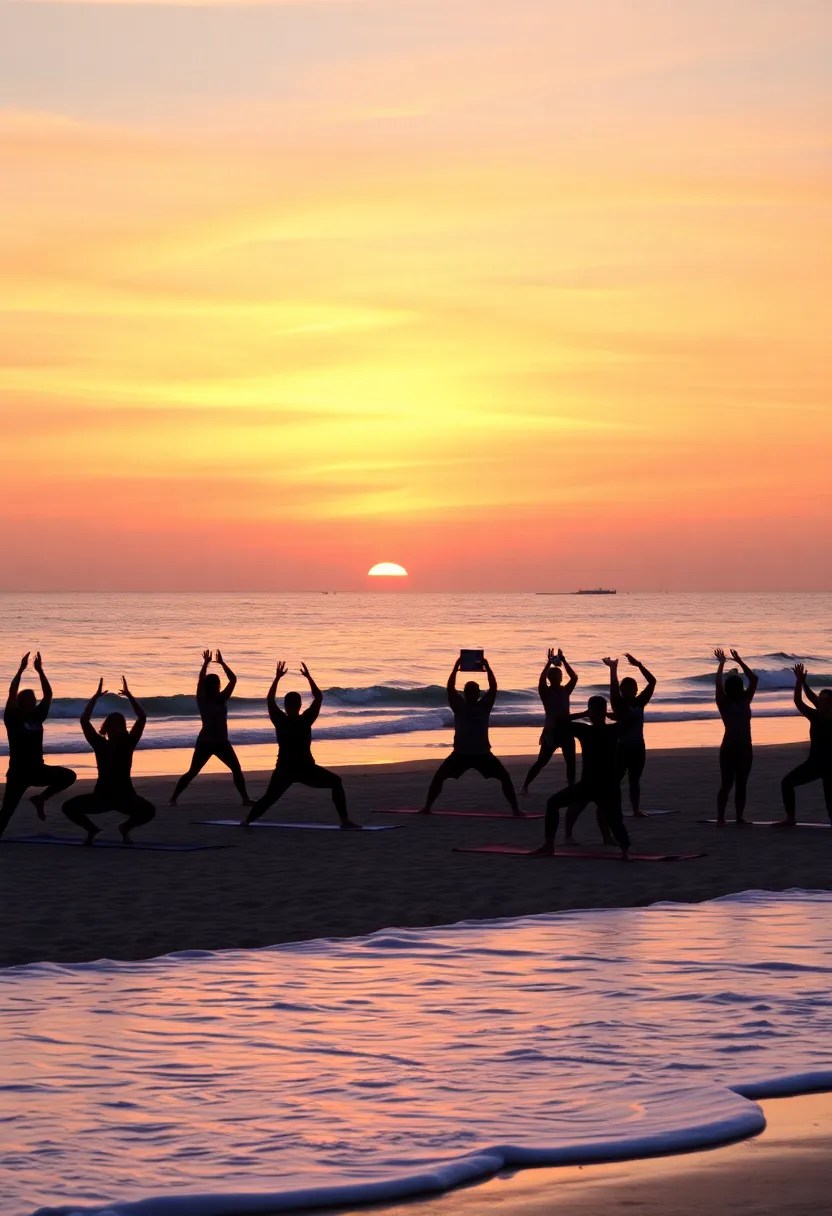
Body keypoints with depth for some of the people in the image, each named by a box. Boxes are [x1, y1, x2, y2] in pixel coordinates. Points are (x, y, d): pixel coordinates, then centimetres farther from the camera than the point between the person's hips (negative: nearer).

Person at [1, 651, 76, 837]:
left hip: (38, 769, 5)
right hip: (18, 772, -5)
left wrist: (40, 670, -7)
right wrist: (21, 669, -21)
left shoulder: (37, 717, 6)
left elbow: (48, 694, 0)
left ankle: (40, 799, 5)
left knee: (69, 776, -10)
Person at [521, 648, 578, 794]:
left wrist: (564, 662, -9)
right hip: (551, 730, -5)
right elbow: (541, 679, -21)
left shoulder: (565, 690, 9)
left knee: (570, 761, 2)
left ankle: (571, 786, 11)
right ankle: (525, 786, 0)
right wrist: (549, 663, -21)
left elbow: (574, 677, -3)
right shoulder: (546, 692, -2)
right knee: (542, 761, -5)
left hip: (565, 729, 5)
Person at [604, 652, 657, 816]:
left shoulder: (639, 702, 7)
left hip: (637, 746, 5)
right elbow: (613, 688, -22)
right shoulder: (618, 703, -5)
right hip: (622, 746, -5)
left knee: (635, 780, 10)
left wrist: (639, 665, 1)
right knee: (616, 779, -3)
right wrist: (613, 669, -26)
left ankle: (636, 809, 13)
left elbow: (652, 682, 5)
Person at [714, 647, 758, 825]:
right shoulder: (723, 702, 0)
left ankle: (740, 816, 13)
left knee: (741, 784, 8)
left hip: (745, 748, 5)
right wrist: (721, 663, -3)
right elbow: (718, 683, -12)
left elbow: (754, 680, 8)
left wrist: (740, 662, 8)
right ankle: (720, 817, -4)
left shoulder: (745, 701, 12)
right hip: (729, 747, -5)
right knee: (726, 784, -6)